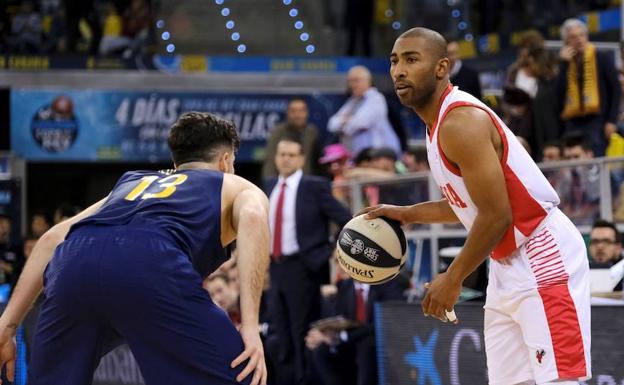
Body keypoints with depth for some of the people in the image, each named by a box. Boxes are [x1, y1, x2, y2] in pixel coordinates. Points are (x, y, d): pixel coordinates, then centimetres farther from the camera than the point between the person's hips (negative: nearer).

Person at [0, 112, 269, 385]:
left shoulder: (131, 182, 43)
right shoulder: (239, 188, 31)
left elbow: (53, 239, 33)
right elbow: (252, 218, 5)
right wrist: (250, 325, -4)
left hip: (73, 260, 5)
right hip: (151, 265, -5)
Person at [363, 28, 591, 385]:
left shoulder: (461, 123, -19)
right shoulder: (441, 123, 12)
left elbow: (496, 216, -22)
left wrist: (453, 279, -13)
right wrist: (407, 214, 21)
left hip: (544, 262, -11)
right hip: (507, 266, 11)